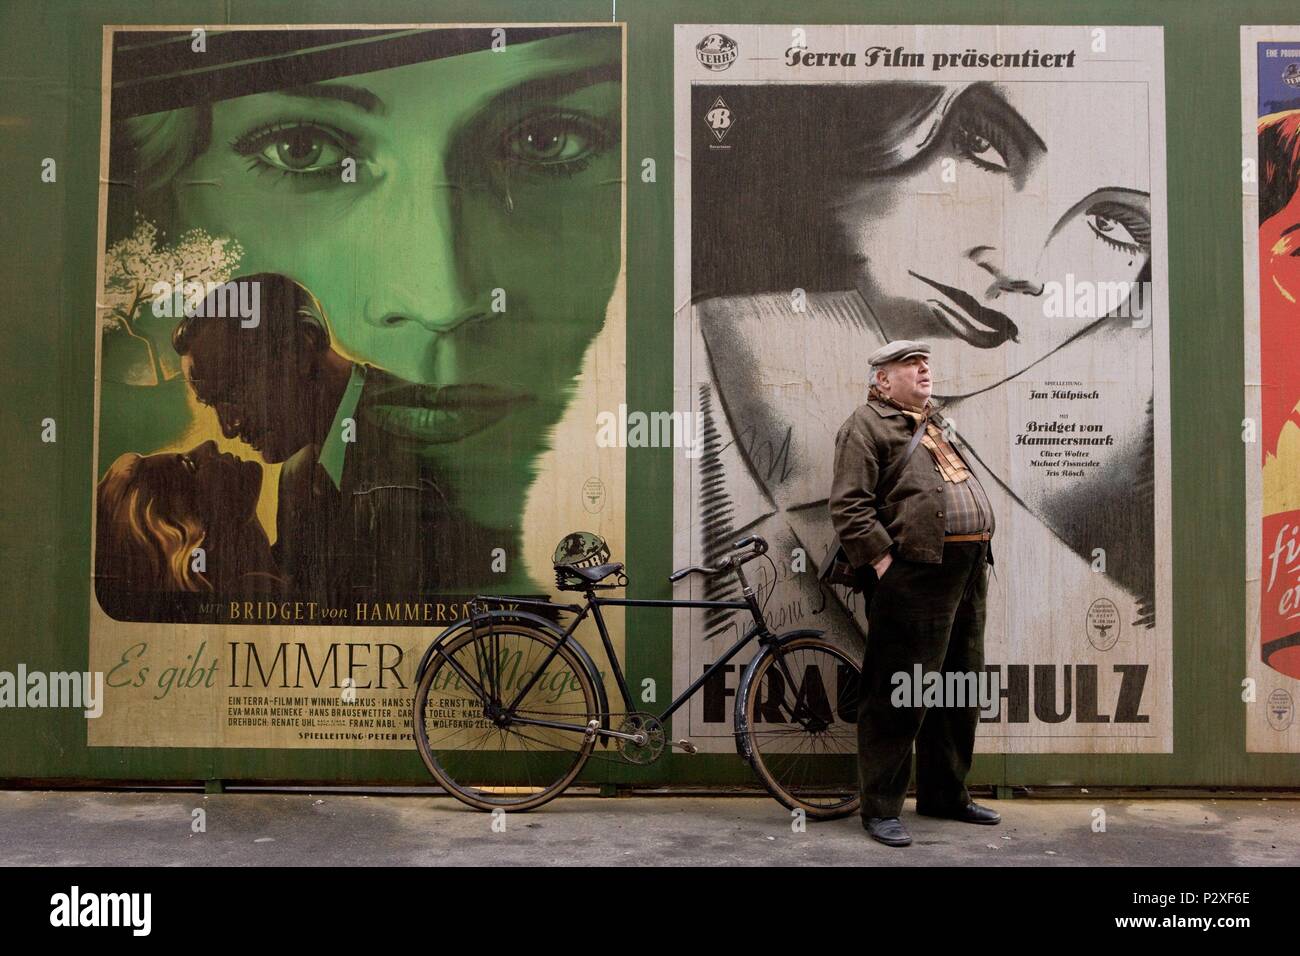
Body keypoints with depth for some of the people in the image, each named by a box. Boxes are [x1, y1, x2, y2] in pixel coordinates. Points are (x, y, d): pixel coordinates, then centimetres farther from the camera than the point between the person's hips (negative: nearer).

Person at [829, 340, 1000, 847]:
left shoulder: (935, 423, 23)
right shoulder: (866, 424, -4)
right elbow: (849, 505, -13)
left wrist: (979, 554, 18)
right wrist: (884, 563, -18)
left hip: (971, 571, 9)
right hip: (917, 575, -9)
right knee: (900, 696, -5)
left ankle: (945, 793, 29)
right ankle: (880, 807, 5)